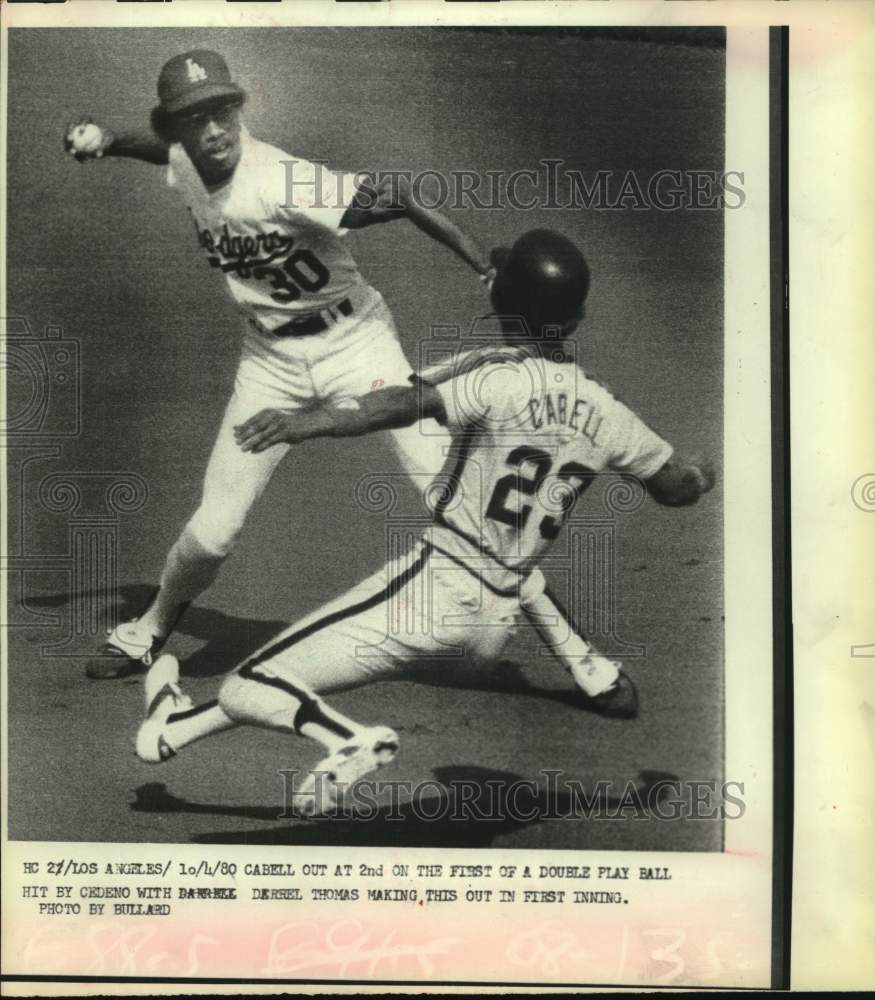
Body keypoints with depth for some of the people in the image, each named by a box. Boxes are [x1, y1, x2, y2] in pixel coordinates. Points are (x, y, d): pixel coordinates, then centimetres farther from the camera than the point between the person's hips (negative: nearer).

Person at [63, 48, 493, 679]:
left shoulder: (282, 183, -26)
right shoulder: (183, 163, -5)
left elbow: (395, 197, -27)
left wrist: (489, 270, -32)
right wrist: (106, 142, 7)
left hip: (352, 337, -4)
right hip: (271, 358, 5)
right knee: (215, 529, 4)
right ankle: (148, 633, 30)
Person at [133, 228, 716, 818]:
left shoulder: (498, 378, -11)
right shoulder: (605, 415, 4)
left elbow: (410, 404, -28)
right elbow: (677, 487, 15)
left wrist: (309, 424, -38)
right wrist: (704, 478, 37)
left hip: (432, 592, -5)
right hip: (496, 621, 6)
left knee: (246, 690, -4)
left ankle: (345, 739, -26)